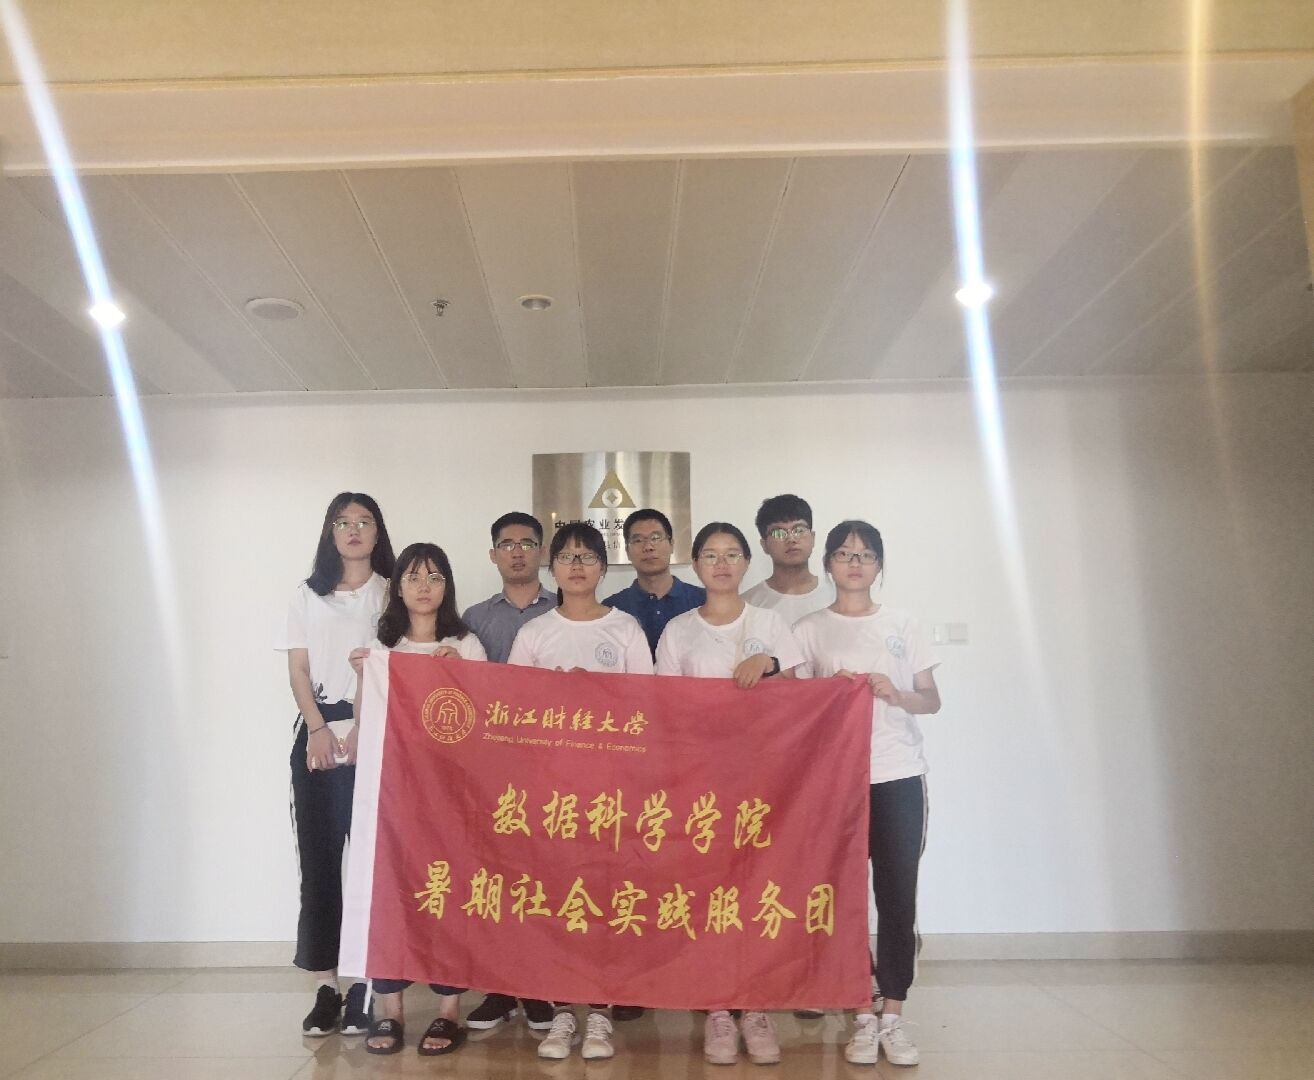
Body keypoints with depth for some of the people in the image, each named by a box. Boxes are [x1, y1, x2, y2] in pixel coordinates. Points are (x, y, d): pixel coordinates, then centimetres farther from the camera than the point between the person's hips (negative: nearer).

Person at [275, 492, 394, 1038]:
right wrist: (318, 729, -7)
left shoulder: (391, 592, 6)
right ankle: (326, 985, 7)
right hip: (317, 733, 2)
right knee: (318, 856, 1)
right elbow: (298, 671, 7)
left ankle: (365, 981, 3)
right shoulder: (307, 594, 12)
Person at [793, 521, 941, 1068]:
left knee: (898, 896, 1)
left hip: (899, 776, 1)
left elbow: (931, 700, 8)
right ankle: (864, 1017, 13)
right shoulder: (808, 630, 4)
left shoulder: (903, 626, 9)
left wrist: (897, 695, -12)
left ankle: (892, 1014, 12)